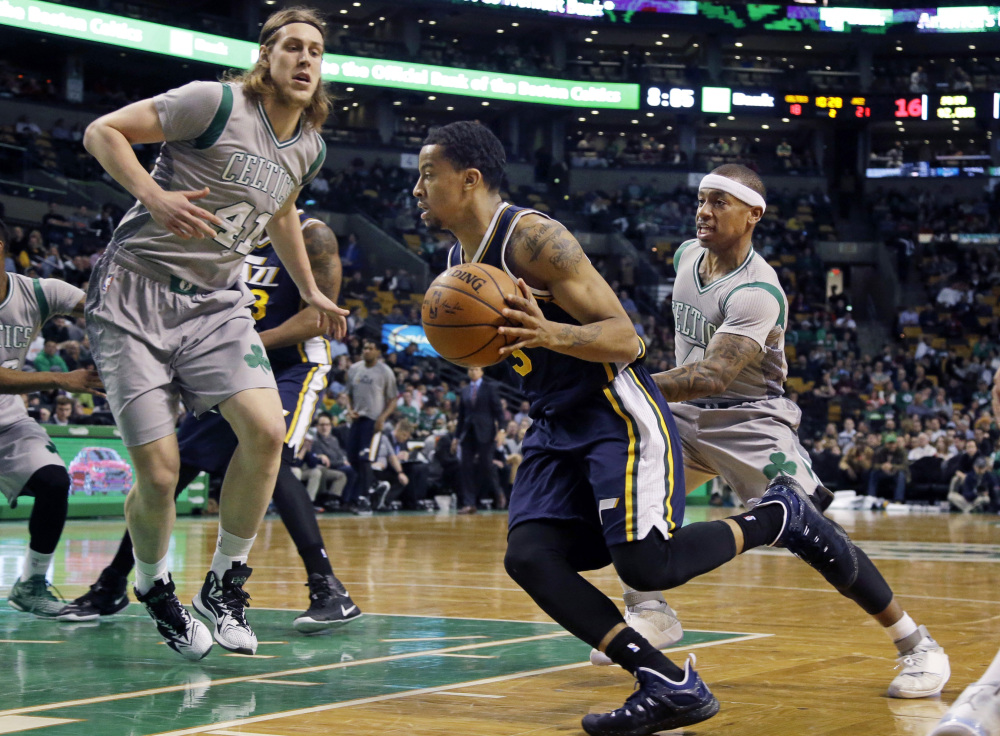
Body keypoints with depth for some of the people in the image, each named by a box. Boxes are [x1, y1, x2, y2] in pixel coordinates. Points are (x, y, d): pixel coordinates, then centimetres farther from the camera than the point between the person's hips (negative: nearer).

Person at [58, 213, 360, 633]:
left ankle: (329, 592, -30)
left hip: (292, 369, -7)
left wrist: (253, 342, -27)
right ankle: (111, 587, 16)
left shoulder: (311, 235, -12)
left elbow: (321, 314, -19)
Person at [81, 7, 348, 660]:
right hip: (137, 292, -5)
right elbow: (102, 131, -11)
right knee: (159, 472, -11)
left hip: (218, 300, 5)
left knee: (267, 431, -19)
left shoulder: (310, 148, 10)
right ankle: (154, 587, 20)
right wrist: (153, 194, -25)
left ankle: (226, 583, 0)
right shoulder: (217, 103, -12)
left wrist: (311, 293, 33)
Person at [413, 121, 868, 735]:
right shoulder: (459, 260, 10)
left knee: (646, 566, -16)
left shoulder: (534, 237, -18)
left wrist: (552, 334, -38)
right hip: (556, 425, 9)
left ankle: (781, 514, 11)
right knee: (528, 557, -10)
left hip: (618, 413, -9)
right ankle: (673, 687, -9)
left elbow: (624, 338, -20)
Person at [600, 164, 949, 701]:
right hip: (688, 413, 8)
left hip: (750, 421, -8)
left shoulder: (756, 292, -27)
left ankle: (916, 646, -6)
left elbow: (713, 376, -39)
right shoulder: (686, 255, -1)